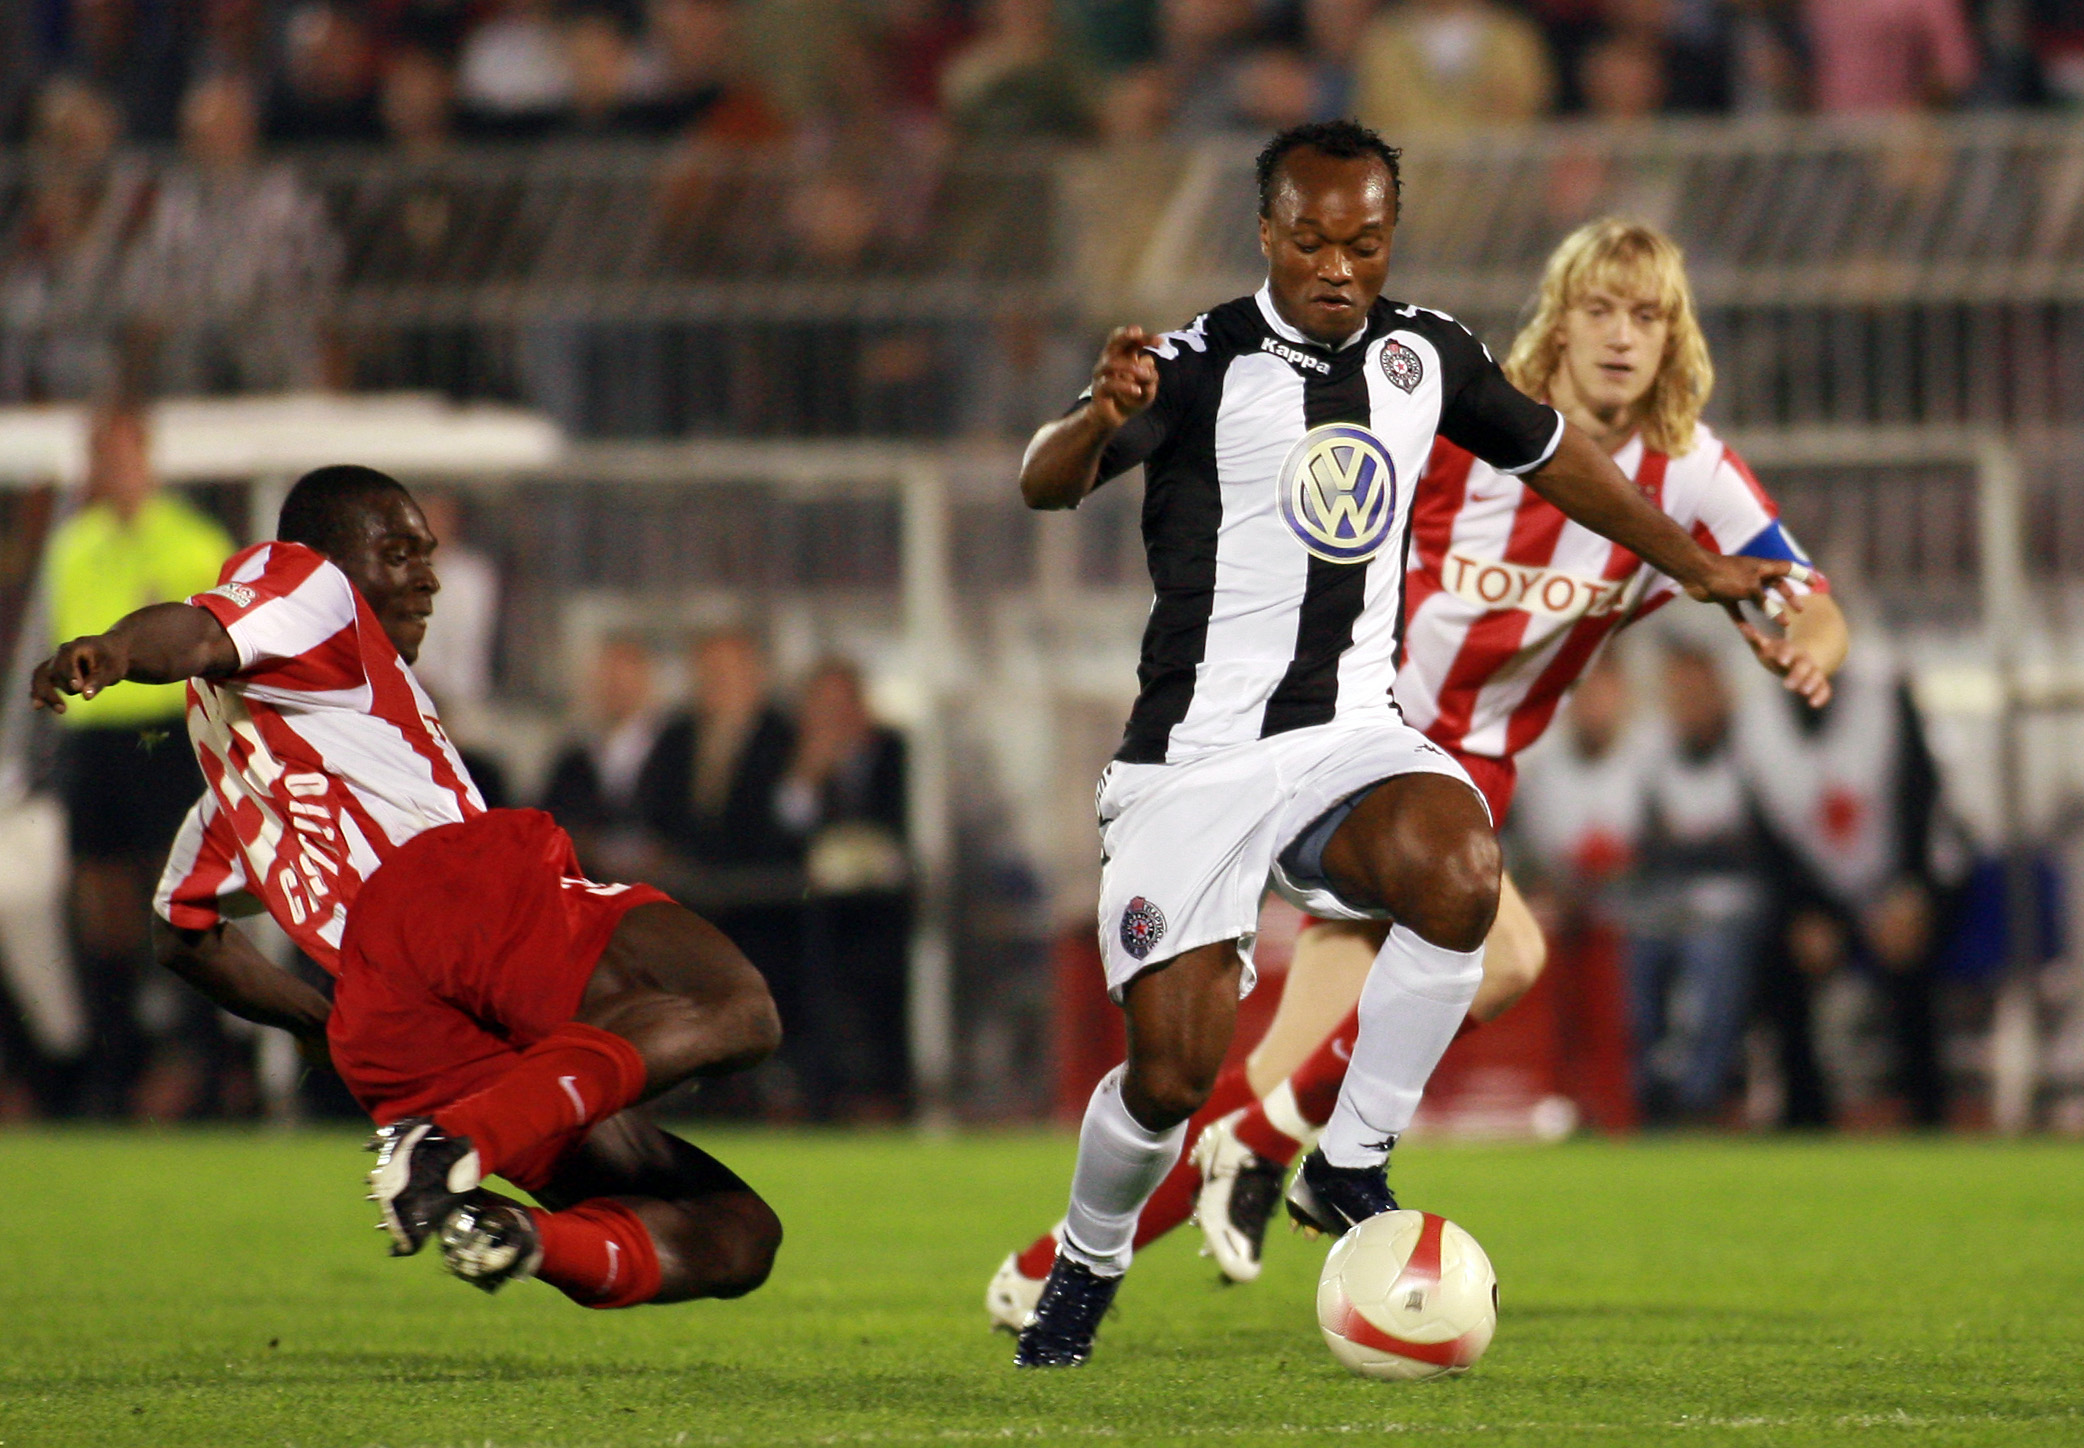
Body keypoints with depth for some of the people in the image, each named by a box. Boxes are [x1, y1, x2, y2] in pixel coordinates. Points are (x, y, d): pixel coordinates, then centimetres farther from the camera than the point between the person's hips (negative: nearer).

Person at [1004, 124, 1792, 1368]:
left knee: (1461, 873, -30)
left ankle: (1350, 1172, -13)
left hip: (1352, 738, 3)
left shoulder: (1425, 354, 6)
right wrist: (1098, 421, -49)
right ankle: (1088, 1266, 23)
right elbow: (1046, 485, -25)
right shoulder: (1203, 367, -11)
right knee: (1175, 1071, -9)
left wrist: (1696, 567, 32)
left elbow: (1551, 450, 24)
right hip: (1195, 757, -3)